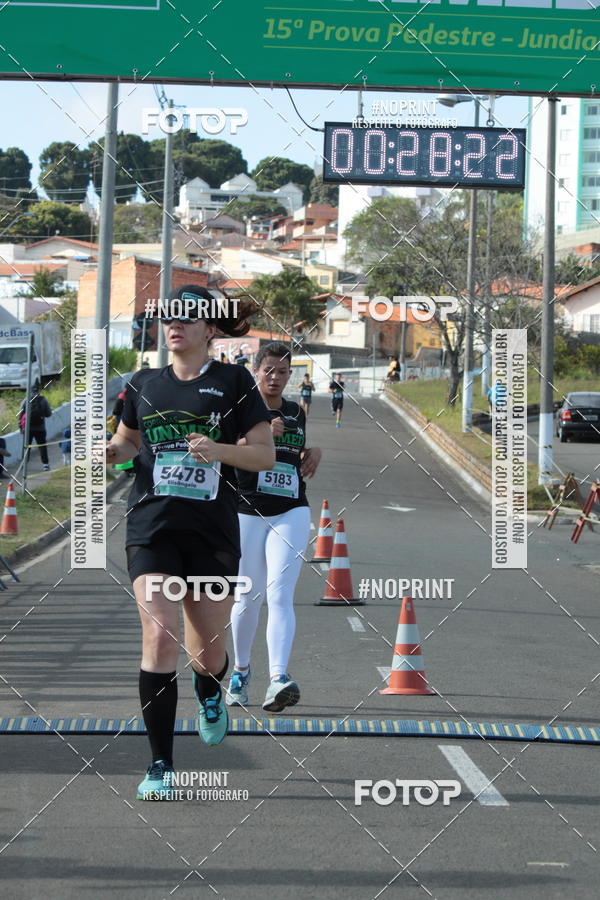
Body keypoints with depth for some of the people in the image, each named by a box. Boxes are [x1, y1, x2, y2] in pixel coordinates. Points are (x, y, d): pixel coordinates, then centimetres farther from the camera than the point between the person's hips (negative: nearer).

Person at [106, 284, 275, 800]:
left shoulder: (233, 381, 1)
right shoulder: (144, 384, 9)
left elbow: (265, 455, -1)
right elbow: (127, 442, 24)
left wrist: (219, 450, -19)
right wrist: (105, 452, 1)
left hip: (213, 533, -1)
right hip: (153, 529, 1)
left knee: (208, 653, 7)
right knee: (161, 637, -16)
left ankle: (209, 693, 47)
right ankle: (161, 766, -10)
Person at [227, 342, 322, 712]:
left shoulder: (297, 413, 14)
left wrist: (314, 453, 7)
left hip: (291, 515, 2)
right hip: (247, 514, -2)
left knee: (280, 595, -14)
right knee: (248, 598, 7)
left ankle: (279, 678, -27)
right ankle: (241, 671, 30)